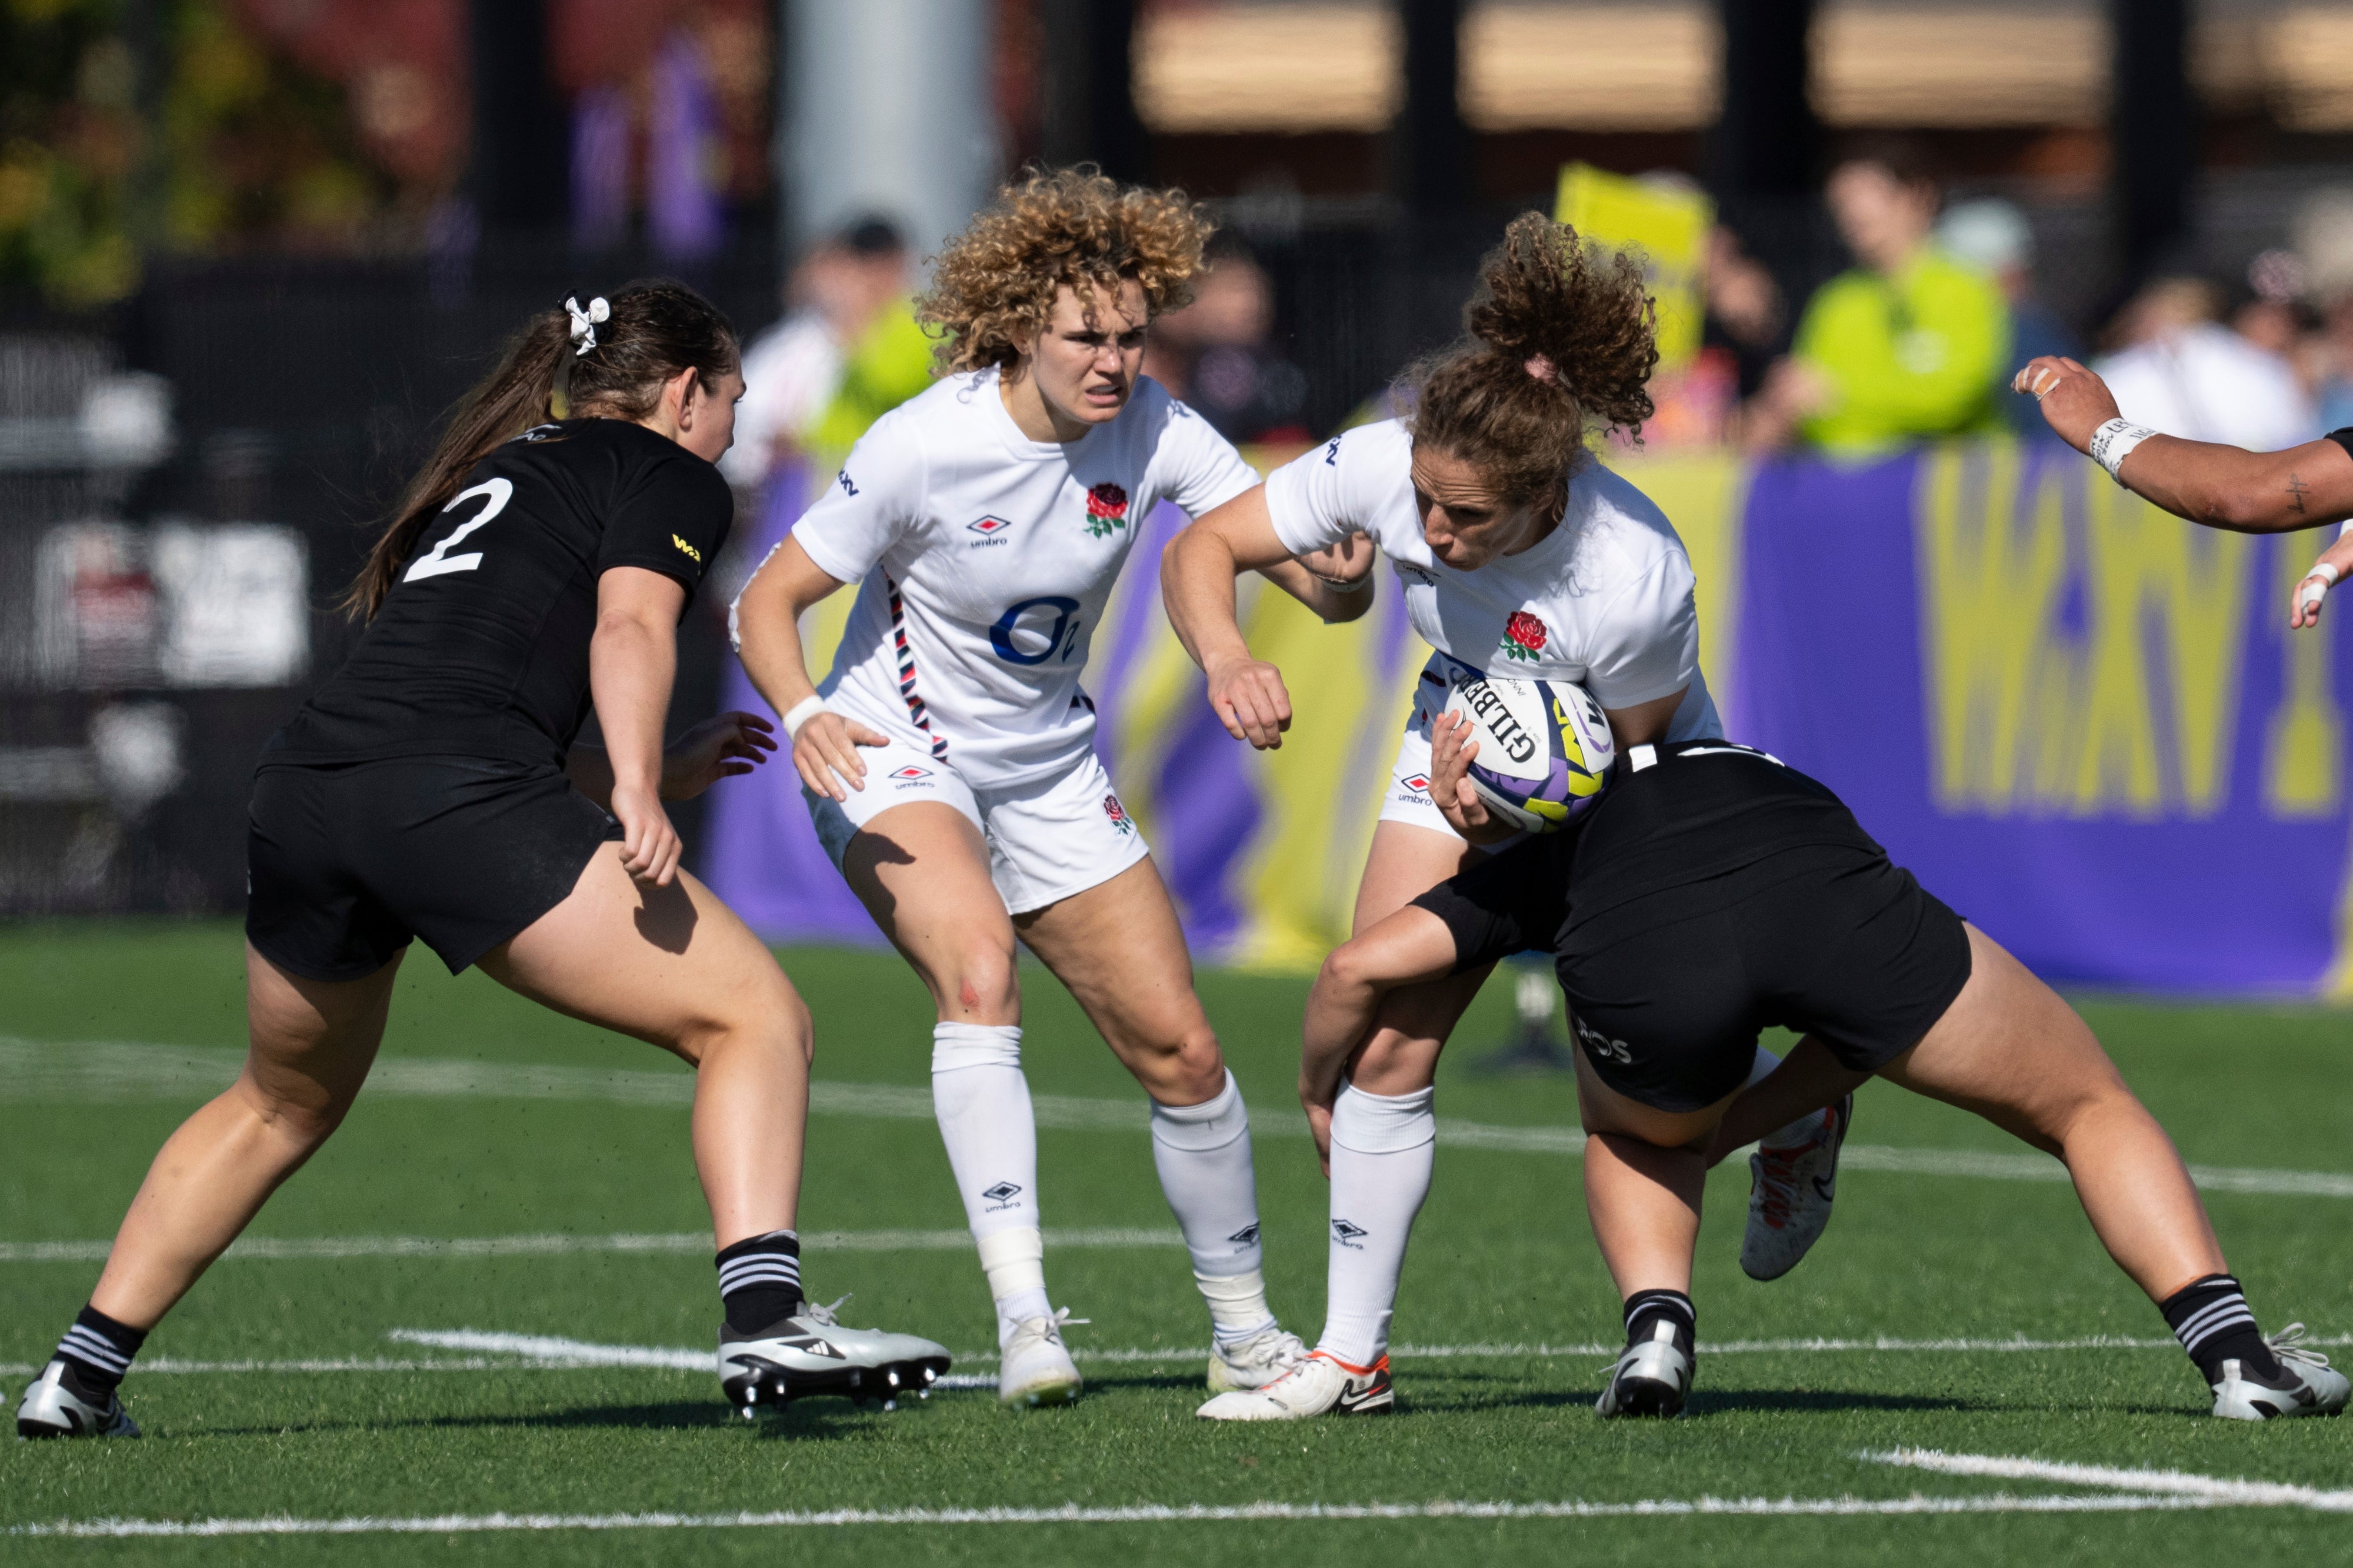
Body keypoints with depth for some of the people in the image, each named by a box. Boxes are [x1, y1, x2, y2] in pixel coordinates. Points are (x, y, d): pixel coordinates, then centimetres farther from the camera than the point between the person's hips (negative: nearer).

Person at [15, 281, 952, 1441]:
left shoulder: (491, 475, 35)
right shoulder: (670, 476, 13)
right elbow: (629, 627, -8)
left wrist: (657, 775, 43)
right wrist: (634, 789, -21)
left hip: (298, 792, 8)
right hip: (456, 800, -8)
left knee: (284, 1103, 30)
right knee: (755, 1017, -4)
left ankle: (78, 1377, 30)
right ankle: (762, 1320, -24)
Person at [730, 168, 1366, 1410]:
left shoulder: (1154, 434, -12)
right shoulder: (924, 447, -23)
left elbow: (1320, 585, -15)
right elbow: (766, 601, -16)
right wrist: (802, 714, -35)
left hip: (1049, 769, 5)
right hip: (895, 752, -5)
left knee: (1181, 1051, 3)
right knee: (979, 972, -33)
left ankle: (1245, 1335, 24)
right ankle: (1022, 1316, -38)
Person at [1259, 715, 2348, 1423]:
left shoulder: (1543, 858, 39)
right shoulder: (1789, 795, 46)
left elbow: (1360, 967, 28)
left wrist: (1316, 1093, 45)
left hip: (1644, 951, -1)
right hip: (1830, 902, 1)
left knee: (1632, 1128, 36)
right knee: (2091, 1110, 20)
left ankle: (1657, 1331, 12)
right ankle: (2235, 1351, 3)